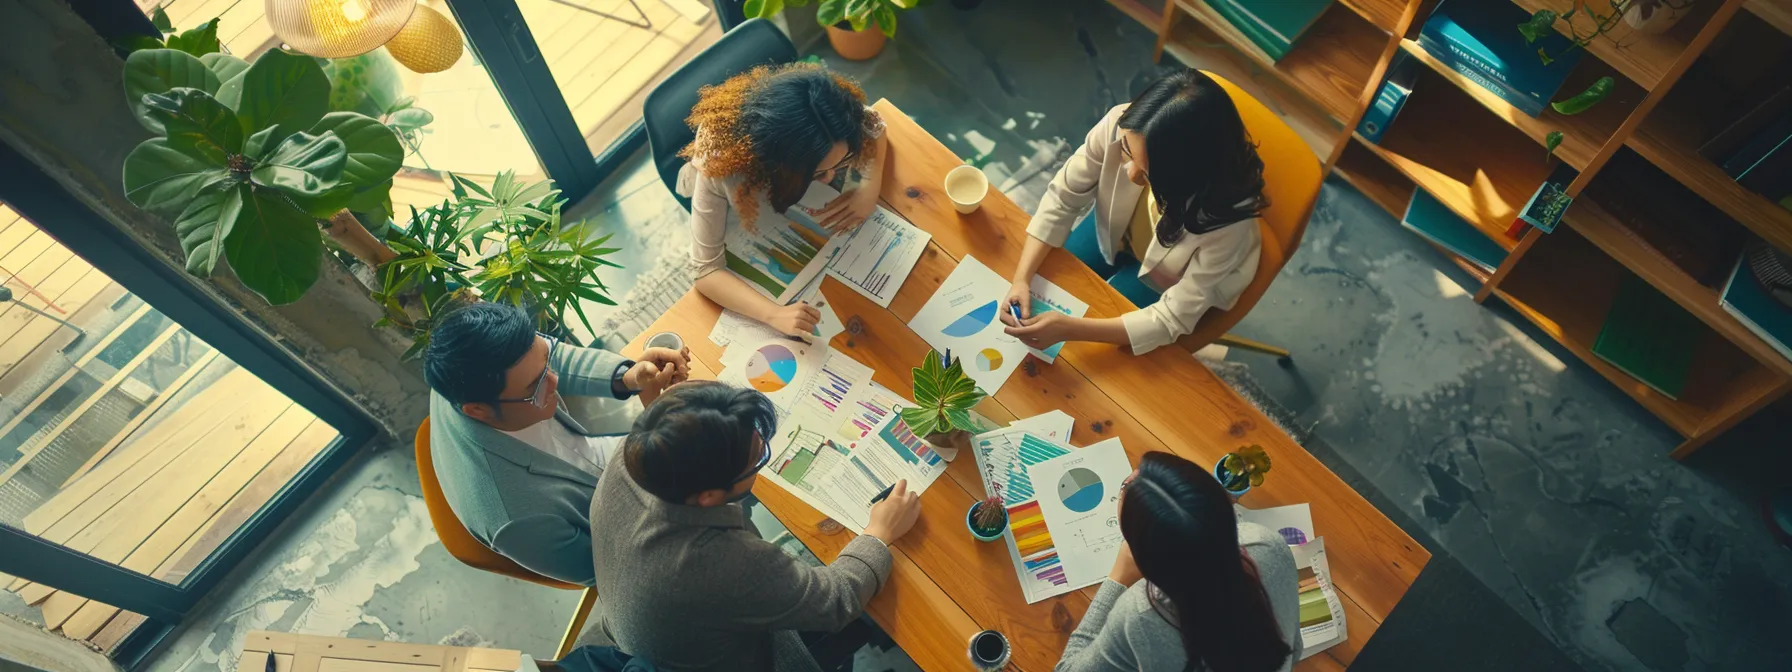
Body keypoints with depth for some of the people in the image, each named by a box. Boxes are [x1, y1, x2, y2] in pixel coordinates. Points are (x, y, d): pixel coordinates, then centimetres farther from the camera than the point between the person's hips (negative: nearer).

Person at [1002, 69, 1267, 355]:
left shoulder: (1226, 220, -42)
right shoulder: (1120, 125, -36)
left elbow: (1173, 319, -33)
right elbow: (1061, 199, -21)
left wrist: (1069, 328, -43)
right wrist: (1021, 279, -33)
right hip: (1112, 230, 3)